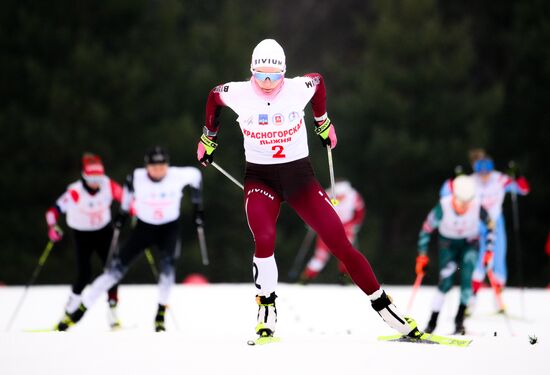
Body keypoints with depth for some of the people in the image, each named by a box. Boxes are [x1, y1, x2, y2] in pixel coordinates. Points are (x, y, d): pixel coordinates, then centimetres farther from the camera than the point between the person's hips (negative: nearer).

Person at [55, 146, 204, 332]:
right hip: (144, 227, 1)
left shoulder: (177, 176, -22)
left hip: (169, 227, -1)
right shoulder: (137, 177, -21)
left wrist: (198, 207, 4)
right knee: (117, 267, -6)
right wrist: (123, 211, 13)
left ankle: (161, 313, -12)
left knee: (168, 264, -28)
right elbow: (129, 185, 4)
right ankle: (81, 310, -1)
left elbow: (195, 174, 0)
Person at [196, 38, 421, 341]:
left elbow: (318, 80, 13)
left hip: (299, 174, 1)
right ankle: (266, 310, -5)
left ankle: (384, 306, 4)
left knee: (340, 242, -6)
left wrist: (323, 123, 23)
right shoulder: (237, 94, -11)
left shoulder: (299, 88, -11)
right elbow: (213, 96, 12)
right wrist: (208, 139, 23)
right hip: (260, 178, -1)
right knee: (264, 240, -28)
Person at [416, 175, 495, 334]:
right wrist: (422, 254, -17)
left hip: (470, 243, 1)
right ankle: (432, 322, -5)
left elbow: (490, 226, -6)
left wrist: (489, 250, -9)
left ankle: (460, 319, -7)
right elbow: (426, 229, -16)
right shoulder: (443, 206, -28)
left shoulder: (477, 207, -25)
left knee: (467, 279, -19)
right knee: (446, 281, -15)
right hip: (448, 243, -1)